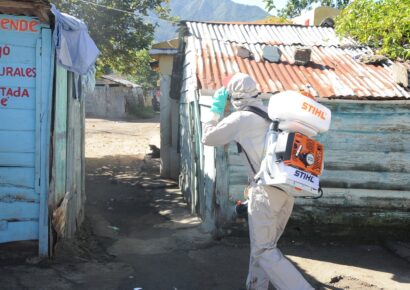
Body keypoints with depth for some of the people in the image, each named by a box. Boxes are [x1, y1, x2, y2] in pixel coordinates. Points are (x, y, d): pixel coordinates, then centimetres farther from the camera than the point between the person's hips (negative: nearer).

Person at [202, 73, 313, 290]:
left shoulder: (240, 119, -5)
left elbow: (208, 138, 6)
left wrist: (216, 110, 16)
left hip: (266, 190, -8)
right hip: (286, 188, 8)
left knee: (264, 250, -1)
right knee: (264, 244, 20)